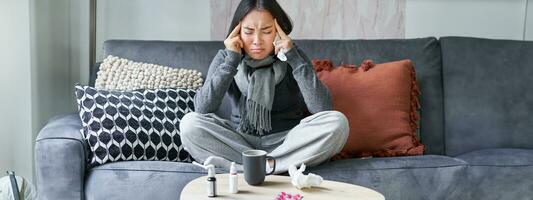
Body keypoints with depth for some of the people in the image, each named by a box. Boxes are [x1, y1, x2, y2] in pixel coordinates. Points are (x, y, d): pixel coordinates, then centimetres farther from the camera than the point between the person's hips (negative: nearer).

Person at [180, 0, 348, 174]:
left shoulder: (292, 58, -4)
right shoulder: (225, 59, -1)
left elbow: (323, 108, -18)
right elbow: (202, 109, -17)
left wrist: (295, 58, -20)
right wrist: (231, 61, -20)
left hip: (287, 141, 0)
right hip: (240, 142, 1)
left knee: (337, 123, -27)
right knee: (189, 123, -23)